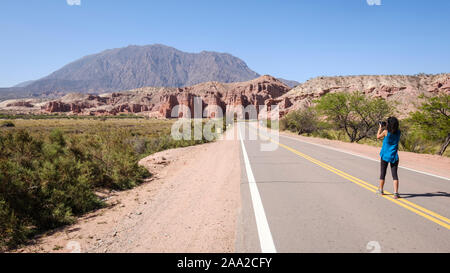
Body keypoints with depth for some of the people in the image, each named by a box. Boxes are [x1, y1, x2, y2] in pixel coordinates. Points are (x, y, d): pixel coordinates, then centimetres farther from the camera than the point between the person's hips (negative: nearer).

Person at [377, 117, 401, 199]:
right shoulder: (398, 133, -3)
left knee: (382, 173, 14)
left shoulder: (386, 132, -13)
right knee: (395, 174, 1)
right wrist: (385, 127, 16)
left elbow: (378, 136, 4)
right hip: (394, 156, 2)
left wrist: (380, 127, 13)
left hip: (385, 156, -2)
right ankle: (396, 193, -9)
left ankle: (381, 190, 28)